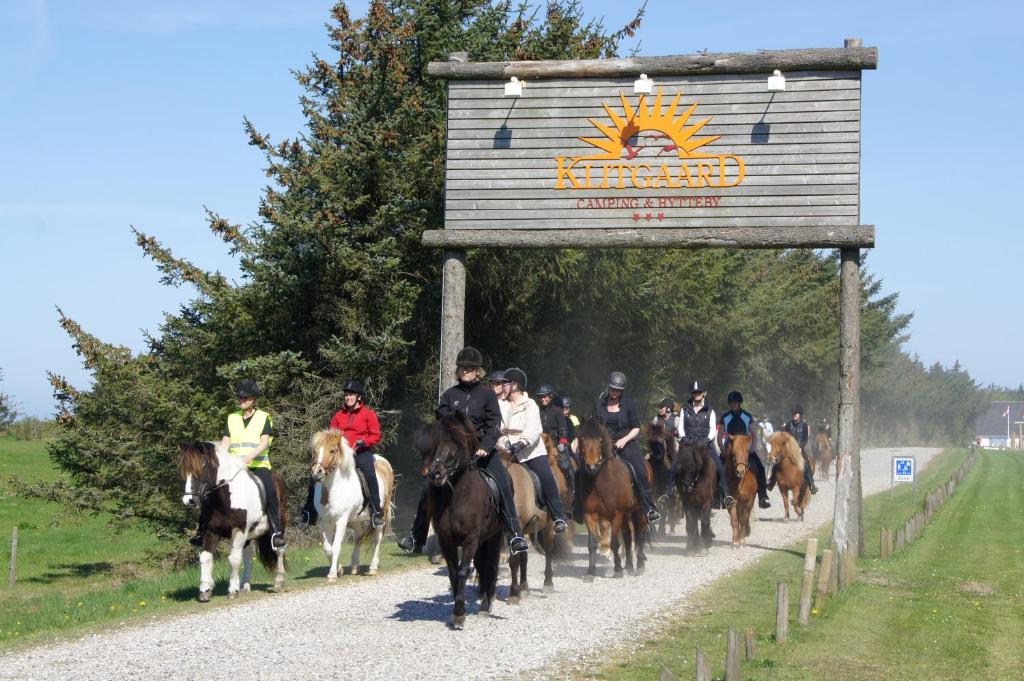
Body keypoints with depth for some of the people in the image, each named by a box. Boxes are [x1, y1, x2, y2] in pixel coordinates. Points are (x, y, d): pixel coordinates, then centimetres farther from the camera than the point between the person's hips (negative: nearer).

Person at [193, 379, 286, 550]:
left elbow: (264, 443, -8)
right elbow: (225, 442, 7)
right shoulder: (232, 418, 15)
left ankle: (276, 533, -27)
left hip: (258, 465, -3)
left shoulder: (264, 417, 4)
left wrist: (250, 456, -27)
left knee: (270, 491, -29)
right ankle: (202, 531, -4)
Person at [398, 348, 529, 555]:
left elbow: (494, 425, -5)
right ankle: (417, 537, 11)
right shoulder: (450, 394, 9)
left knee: (503, 486, -19)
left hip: (481, 449, -2)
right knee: (429, 489, -3)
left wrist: (485, 447, -19)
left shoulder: (487, 395, 3)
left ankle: (515, 535, -14)